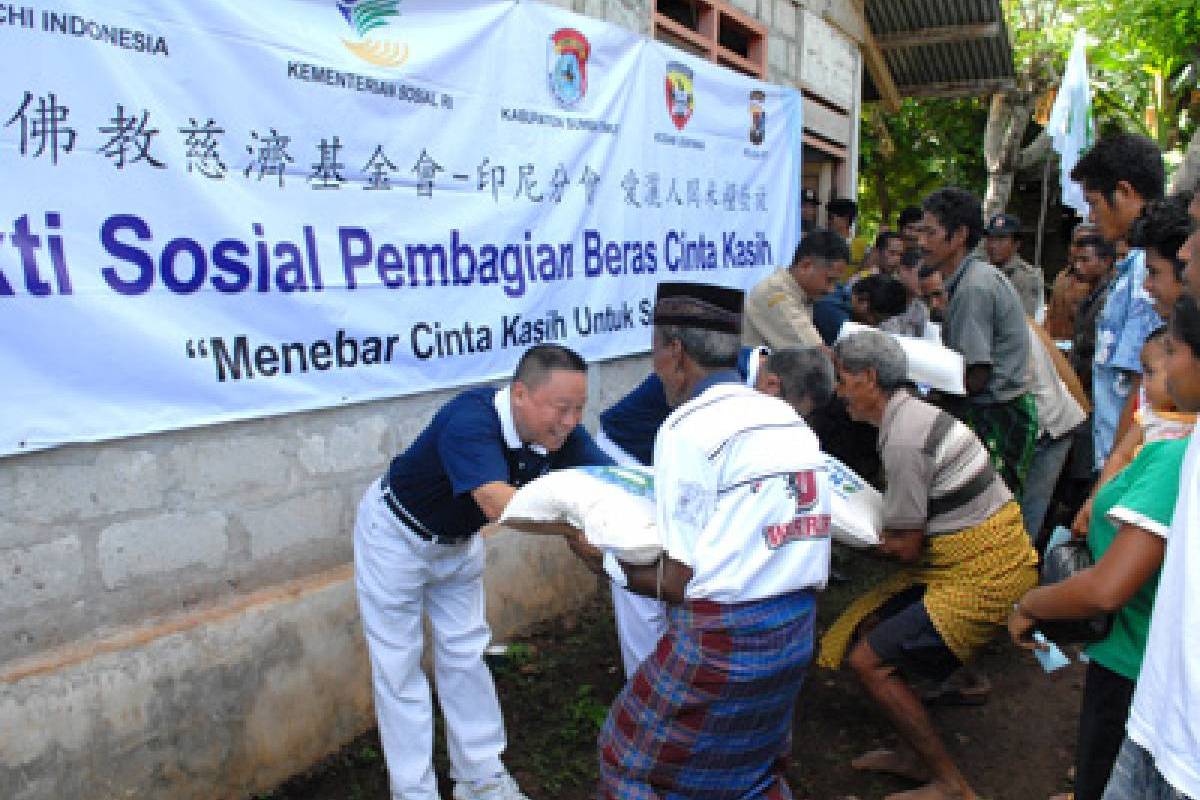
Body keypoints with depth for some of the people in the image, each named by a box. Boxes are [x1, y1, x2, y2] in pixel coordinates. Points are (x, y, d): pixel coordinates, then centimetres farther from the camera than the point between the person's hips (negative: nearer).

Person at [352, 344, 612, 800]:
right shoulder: (471, 419, -40)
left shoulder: (560, 433, -20)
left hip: (457, 540, 6)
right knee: (399, 667, 4)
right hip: (396, 536, -6)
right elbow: (497, 502, -53)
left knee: (464, 656, 13)